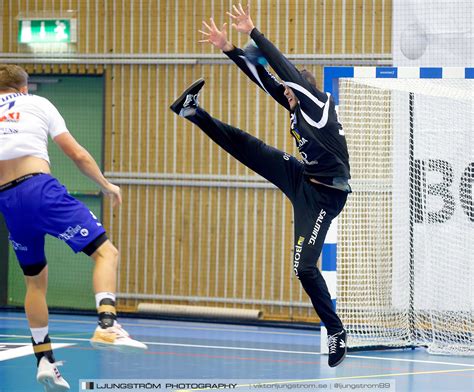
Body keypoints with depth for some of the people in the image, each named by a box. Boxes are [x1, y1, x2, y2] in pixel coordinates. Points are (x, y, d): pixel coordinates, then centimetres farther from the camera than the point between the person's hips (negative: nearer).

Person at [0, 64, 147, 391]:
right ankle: (107, 325, -27)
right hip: (38, 187, -4)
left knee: (35, 279, 20)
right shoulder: (37, 103, 14)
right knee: (106, 252, -4)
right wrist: (106, 185, 23)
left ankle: (44, 361, 19)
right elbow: (77, 154, 11)